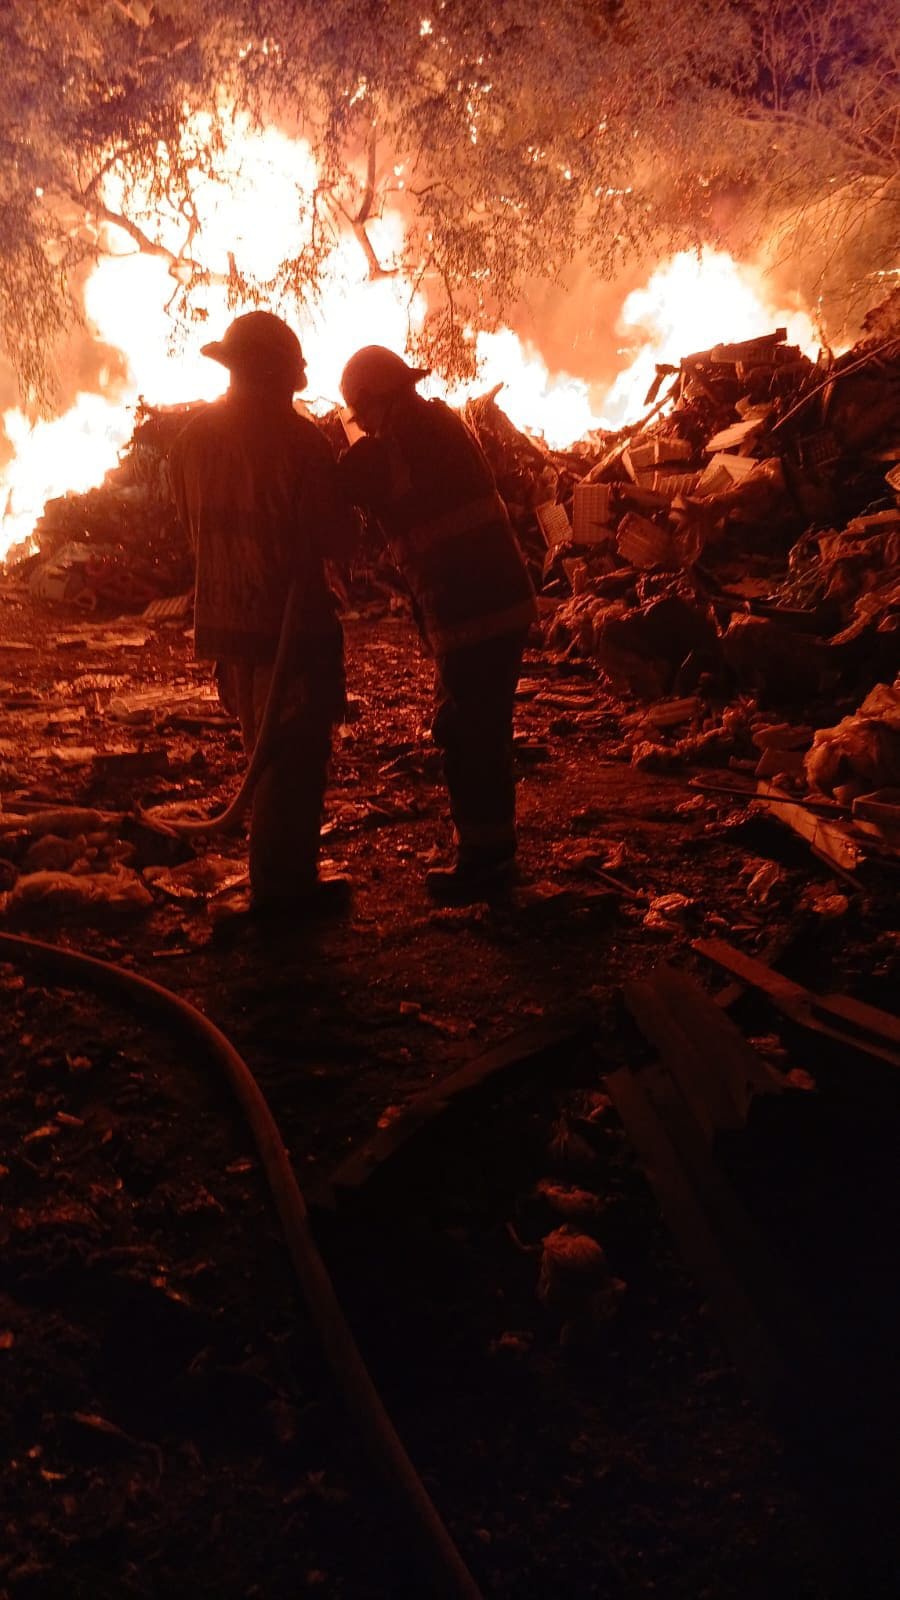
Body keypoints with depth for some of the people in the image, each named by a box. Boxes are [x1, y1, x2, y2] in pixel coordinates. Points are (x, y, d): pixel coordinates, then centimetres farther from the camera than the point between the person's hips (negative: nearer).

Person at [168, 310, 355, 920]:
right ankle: (282, 882, 8)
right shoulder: (298, 439, -15)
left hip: (225, 618, 7)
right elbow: (338, 537, -14)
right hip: (292, 619, -7)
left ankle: (283, 868, 29)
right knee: (296, 753, 3)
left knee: (267, 749, 20)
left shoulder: (193, 438, 4)